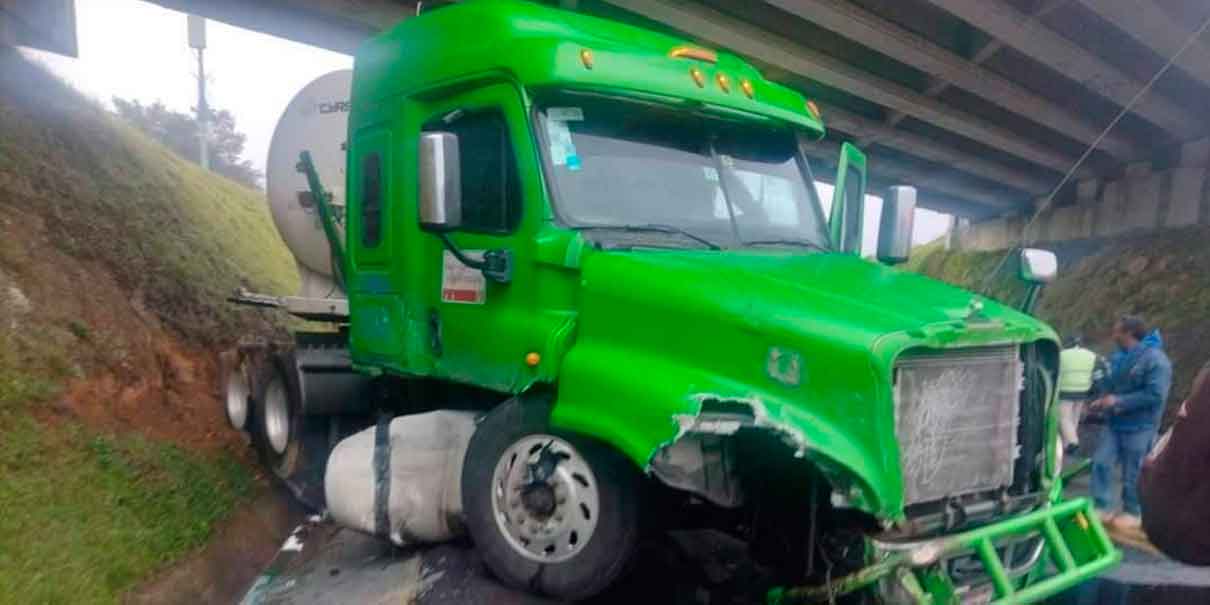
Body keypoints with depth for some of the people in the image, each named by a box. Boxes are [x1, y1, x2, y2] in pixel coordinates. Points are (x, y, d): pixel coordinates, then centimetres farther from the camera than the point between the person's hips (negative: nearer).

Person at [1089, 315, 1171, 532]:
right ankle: (1101, 508, 12)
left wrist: (1119, 401, -22)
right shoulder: (1119, 357, 6)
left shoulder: (1155, 359, -17)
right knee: (1101, 463, 3)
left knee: (1133, 474, 5)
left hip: (1139, 427, -7)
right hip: (1114, 423, 7)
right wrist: (1102, 400, -1)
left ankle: (1132, 513, 21)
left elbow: (1155, 395, -23)